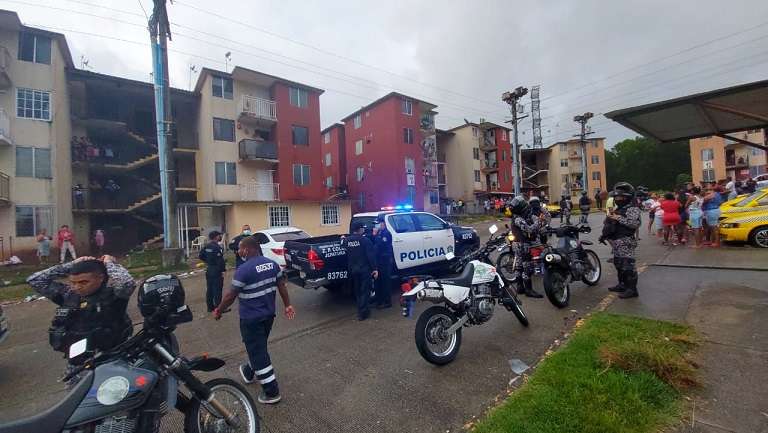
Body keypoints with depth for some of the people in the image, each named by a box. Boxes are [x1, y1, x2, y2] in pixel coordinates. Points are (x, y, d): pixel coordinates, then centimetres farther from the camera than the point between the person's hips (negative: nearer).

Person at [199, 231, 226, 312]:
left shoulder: (207, 246, 7)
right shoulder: (217, 247, -19)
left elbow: (201, 256, 15)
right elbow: (220, 260, -22)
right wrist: (222, 270, -16)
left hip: (209, 270, 9)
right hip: (216, 272, -9)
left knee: (209, 289, 14)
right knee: (217, 290, -2)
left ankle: (210, 307, 24)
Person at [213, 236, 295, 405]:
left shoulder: (244, 269, -21)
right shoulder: (272, 264, -1)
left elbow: (230, 296, -15)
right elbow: (282, 286, 4)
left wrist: (218, 311, 1)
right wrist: (287, 305, 12)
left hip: (251, 318, -7)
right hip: (269, 314, 8)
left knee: (258, 352, 4)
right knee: (258, 347, 27)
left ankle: (272, 392, 11)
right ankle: (249, 373, 51)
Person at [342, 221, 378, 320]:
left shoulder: (346, 240, 1)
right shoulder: (365, 240, -14)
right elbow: (371, 256, -18)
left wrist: (343, 239, 35)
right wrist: (375, 269, -13)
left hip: (353, 270, 6)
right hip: (364, 269, -5)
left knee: (357, 291, 19)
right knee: (364, 291, 4)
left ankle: (361, 310, 29)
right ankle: (362, 313, 6)